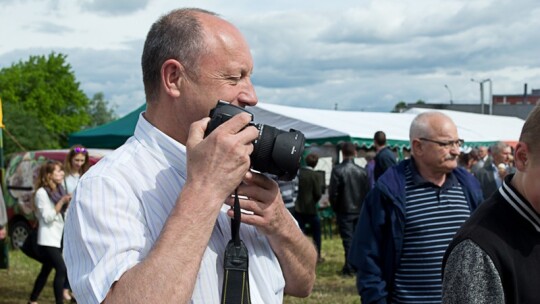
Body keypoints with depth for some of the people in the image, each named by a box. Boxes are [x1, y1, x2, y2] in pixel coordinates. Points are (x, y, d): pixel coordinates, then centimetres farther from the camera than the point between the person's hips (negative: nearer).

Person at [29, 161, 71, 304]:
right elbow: (48, 217, -17)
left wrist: (68, 203, 0)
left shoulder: (59, 190, 13)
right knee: (62, 269, -18)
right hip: (48, 239, -8)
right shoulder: (42, 193, -12)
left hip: (59, 237, 8)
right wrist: (62, 202, -22)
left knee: (46, 270, 15)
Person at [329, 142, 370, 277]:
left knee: (348, 239, 0)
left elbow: (333, 192, -11)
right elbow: (368, 191, 4)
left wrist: (335, 208, 5)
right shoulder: (362, 171, -1)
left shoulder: (337, 170, -13)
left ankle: (349, 268, 2)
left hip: (344, 211, -3)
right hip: (360, 210, 4)